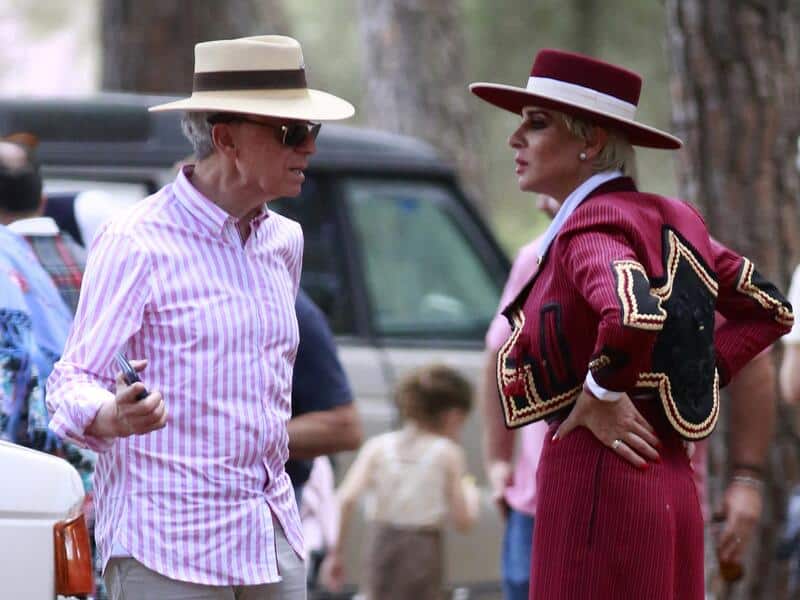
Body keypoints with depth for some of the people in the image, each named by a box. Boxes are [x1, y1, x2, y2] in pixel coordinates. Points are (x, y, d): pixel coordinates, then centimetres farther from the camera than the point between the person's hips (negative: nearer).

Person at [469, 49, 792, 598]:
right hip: (668, 484, 9)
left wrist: (602, 397, -19)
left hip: (597, 483, -9)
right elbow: (770, 311, 18)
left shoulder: (592, 228, -14)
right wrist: (693, 382, 11)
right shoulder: (668, 219, 13)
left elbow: (635, 318, -35)